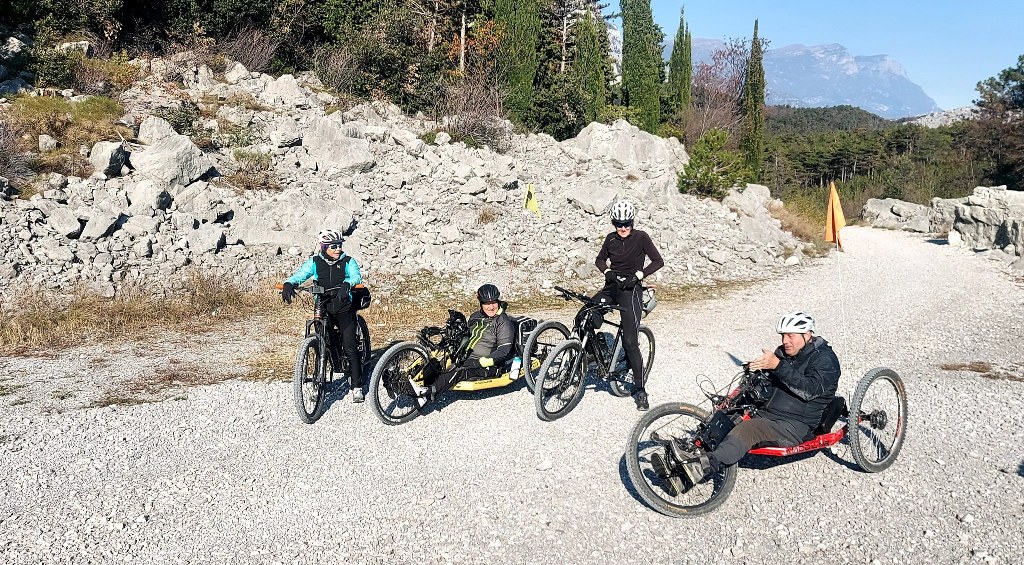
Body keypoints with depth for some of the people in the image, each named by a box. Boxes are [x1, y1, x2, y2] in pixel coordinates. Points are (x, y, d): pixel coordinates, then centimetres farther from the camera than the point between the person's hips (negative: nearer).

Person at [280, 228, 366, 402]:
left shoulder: (348, 262, -5)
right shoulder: (315, 262, 0)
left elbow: (356, 277, -23)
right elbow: (299, 275, -9)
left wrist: (346, 284, -45)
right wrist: (288, 284, -32)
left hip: (344, 310, -2)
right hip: (323, 309, 2)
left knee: (350, 348, -6)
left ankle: (357, 386, 3)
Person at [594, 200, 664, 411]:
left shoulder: (641, 237, -5)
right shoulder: (611, 239, 6)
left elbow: (658, 261, -7)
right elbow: (600, 259, 18)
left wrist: (638, 275, -18)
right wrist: (608, 271, -3)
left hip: (630, 289, -5)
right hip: (612, 287, 5)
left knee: (630, 342, -11)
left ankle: (640, 390, -2)